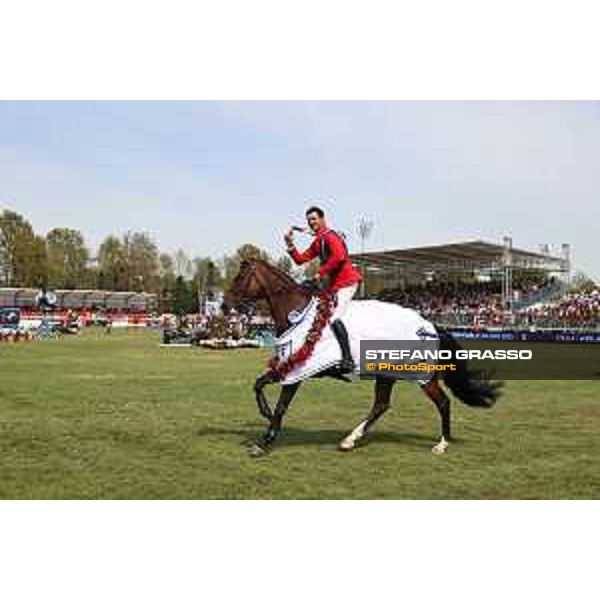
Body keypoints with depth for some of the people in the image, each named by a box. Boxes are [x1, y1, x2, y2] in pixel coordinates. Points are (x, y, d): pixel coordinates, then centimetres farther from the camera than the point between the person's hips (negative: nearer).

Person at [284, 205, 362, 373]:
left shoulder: (329, 236, -9)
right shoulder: (317, 242, 21)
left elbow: (339, 256, -27)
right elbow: (300, 259, 20)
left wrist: (321, 272, -20)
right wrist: (290, 245, 7)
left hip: (346, 282, -11)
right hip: (334, 285, 11)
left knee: (334, 318, -25)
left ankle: (348, 359, -29)